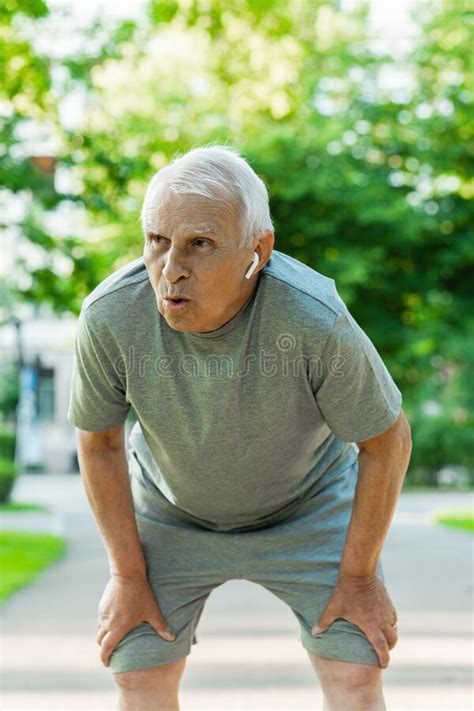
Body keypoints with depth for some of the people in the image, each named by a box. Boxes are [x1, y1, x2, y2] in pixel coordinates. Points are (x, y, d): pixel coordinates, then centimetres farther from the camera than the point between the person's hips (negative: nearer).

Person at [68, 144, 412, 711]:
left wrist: (359, 575, -11)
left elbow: (387, 440, -19)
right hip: (170, 508, 2)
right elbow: (98, 441, -11)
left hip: (306, 505, -1)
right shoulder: (110, 315, -31)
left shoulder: (315, 319, -37)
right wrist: (127, 575, -5)